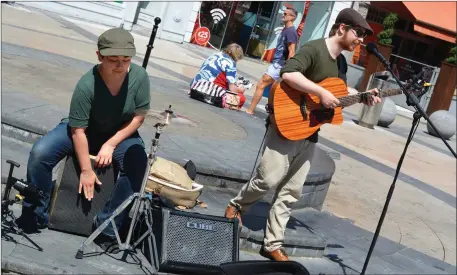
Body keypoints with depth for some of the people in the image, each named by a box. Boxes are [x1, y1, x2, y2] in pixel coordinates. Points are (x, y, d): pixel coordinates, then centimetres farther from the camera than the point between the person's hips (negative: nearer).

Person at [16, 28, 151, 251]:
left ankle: (107, 227, -16)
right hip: (84, 130, -1)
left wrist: (111, 144, -18)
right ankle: (35, 216, -3)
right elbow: (78, 130, -24)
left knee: (138, 164, -29)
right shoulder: (87, 85, -31)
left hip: (121, 133, 2)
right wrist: (86, 171, -21)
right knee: (40, 153, -23)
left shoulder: (139, 76, -24)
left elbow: (139, 116, -12)